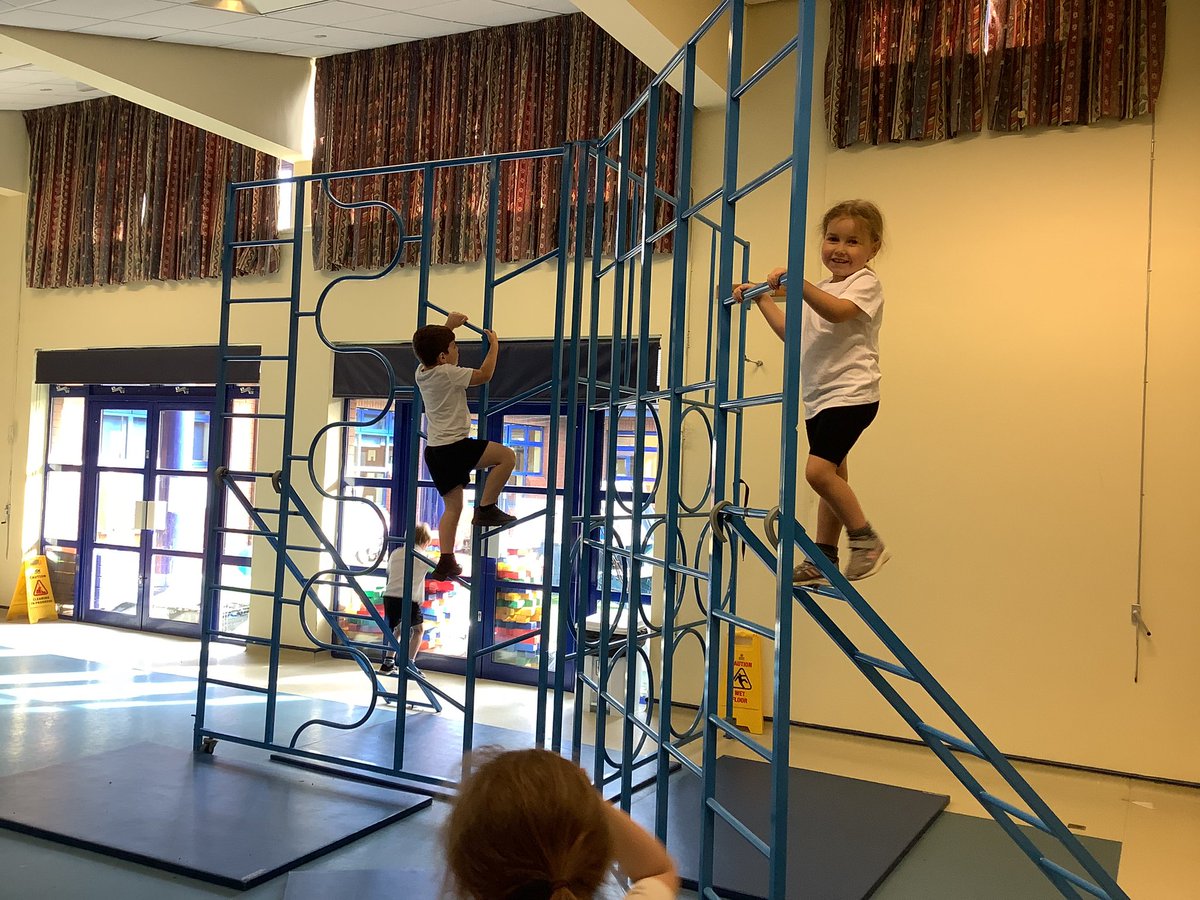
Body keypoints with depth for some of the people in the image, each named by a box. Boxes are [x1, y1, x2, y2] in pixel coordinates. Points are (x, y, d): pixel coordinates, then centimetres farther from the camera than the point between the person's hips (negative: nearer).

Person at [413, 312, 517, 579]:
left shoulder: (421, 372, 11)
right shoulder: (448, 373, -14)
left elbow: (430, 346, 33)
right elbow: (485, 375, -9)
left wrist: (448, 325, 35)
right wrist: (494, 345, 4)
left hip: (434, 451, 9)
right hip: (453, 447, -9)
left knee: (452, 507, 14)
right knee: (507, 456, -3)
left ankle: (446, 561, 7)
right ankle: (486, 509, -3)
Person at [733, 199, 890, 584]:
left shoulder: (865, 284, -4)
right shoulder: (822, 292, 22)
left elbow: (839, 311, -26)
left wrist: (799, 285, -37)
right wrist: (761, 299, 20)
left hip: (850, 393, -9)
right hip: (818, 396, 9)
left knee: (818, 470, -19)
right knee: (833, 475, 12)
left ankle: (867, 540, -5)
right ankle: (823, 559, 17)